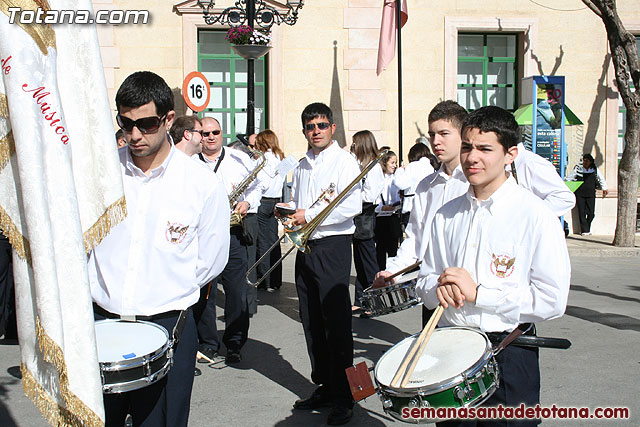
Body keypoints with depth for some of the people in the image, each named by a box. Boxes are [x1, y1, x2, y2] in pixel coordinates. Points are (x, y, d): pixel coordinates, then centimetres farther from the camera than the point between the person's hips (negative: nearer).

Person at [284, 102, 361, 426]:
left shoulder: (344, 161, -5)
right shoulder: (301, 167, 16)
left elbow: (352, 206, -17)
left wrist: (309, 215, -14)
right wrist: (293, 219, 2)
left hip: (333, 245, -7)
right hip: (306, 248, 7)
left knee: (337, 323, -4)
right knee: (312, 322, 11)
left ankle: (343, 398, 5)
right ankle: (323, 387, 24)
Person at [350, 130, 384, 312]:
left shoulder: (373, 167, -12)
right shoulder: (360, 166, 15)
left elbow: (370, 196, -20)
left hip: (365, 219, -9)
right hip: (357, 219, 9)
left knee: (368, 263, -2)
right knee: (359, 263, 13)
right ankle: (359, 302, 20)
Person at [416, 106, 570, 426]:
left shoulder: (536, 216, -10)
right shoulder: (446, 215, 7)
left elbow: (552, 300, -15)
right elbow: (424, 281, 13)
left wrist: (478, 293, -17)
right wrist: (438, 288, -10)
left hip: (507, 355, -4)